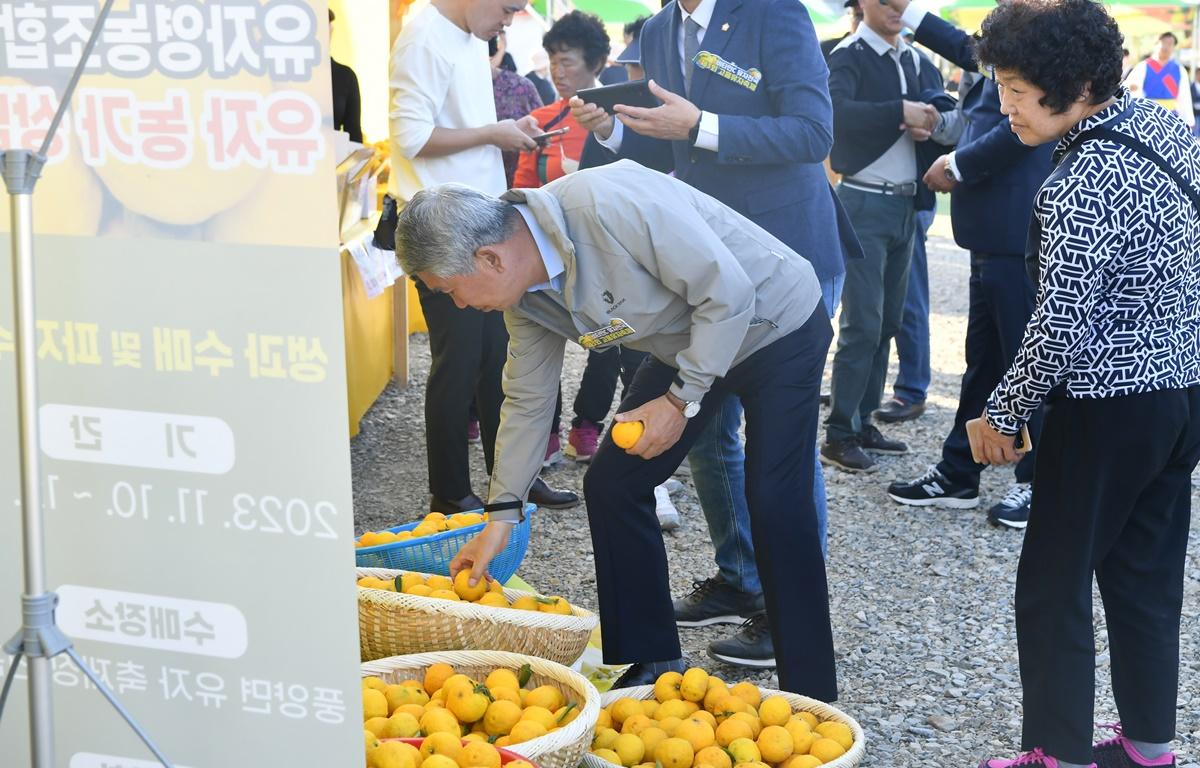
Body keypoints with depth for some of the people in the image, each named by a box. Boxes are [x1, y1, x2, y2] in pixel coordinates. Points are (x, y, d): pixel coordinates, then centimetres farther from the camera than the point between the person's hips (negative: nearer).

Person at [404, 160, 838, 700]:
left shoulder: (613, 206, -36)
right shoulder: (523, 291, -9)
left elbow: (729, 292, -29)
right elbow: (527, 401, 4)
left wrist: (681, 399, -24)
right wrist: (500, 517, 4)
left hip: (776, 326, -8)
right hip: (686, 345, 8)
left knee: (775, 503, -16)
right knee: (611, 484, 2)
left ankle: (809, 694, -5)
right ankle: (651, 664, 15)